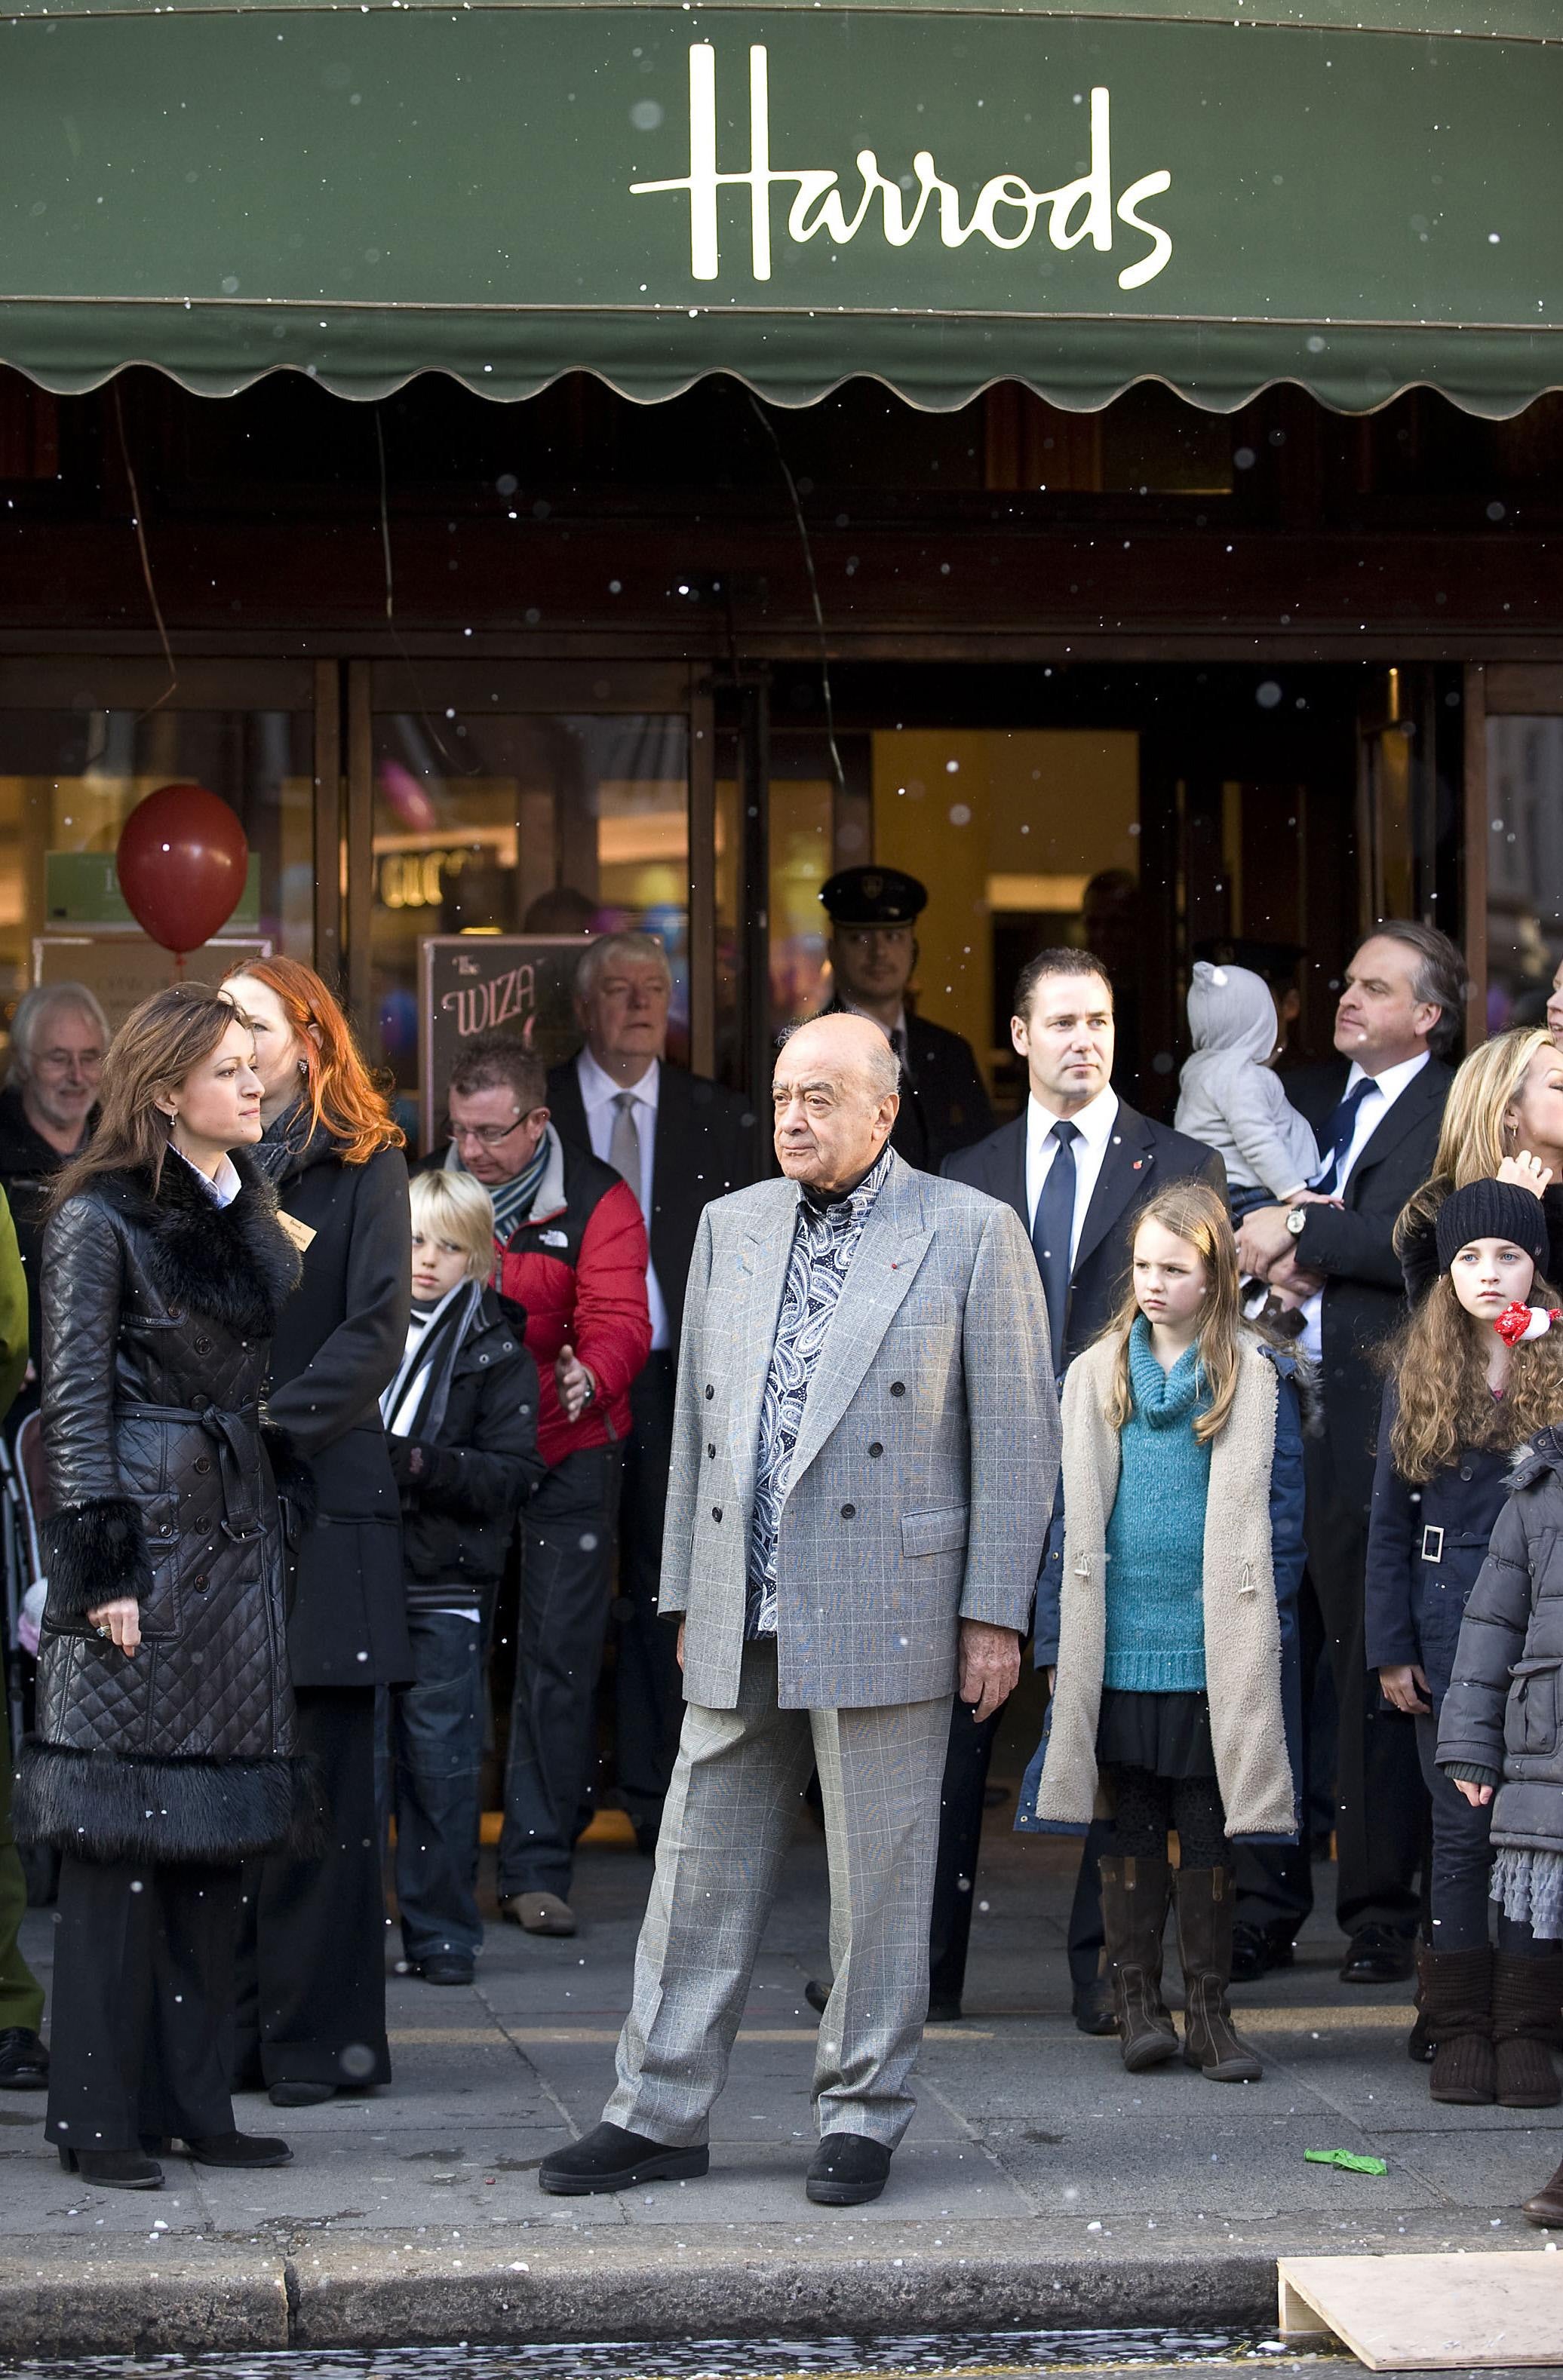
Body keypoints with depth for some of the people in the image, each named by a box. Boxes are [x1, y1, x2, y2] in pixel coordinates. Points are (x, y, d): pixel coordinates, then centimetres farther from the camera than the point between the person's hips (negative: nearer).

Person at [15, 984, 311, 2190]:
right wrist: (99, 1565, -14)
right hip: (144, 1533, -7)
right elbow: (74, 1402, -9)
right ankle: (100, 2118, -1)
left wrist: (285, 1503, 14)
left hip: (238, 1537, 7)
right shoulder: (100, 1218, -7)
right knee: (122, 1829, -6)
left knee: (214, 1829, 7)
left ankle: (193, 2099, 13)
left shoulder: (252, 1213, 14)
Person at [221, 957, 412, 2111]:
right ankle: (230, 2023, 9)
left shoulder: (362, 1166, 4)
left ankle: (316, 2031, 3)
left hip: (320, 1496, -3)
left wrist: (270, 1428, -14)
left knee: (318, 1775, -2)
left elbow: (376, 1329, -5)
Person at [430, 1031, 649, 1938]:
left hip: (568, 1455, -2)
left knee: (560, 1655, -3)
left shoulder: (598, 1200, -6)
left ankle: (538, 1868, 3)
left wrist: (588, 1376, -38)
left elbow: (619, 1320, -16)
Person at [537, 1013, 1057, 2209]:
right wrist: (687, 1594, 13)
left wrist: (995, 1612, -7)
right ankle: (660, 2112, 14)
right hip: (740, 1623, 4)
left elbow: (1017, 1433, -2)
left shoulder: (971, 1233, -1)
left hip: (883, 1616, -4)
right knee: (701, 1871, 7)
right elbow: (695, 1421, 17)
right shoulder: (731, 1225, 14)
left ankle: (862, 2115, 14)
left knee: (879, 1881, 3)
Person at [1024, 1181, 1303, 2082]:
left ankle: (1210, 2009, 12)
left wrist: (1262, 1636, -5)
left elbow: (1278, 1517, 1)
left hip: (1217, 1655, -2)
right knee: (1132, 1825, 6)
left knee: (1209, 1830, 4)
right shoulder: (1097, 1376, 8)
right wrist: (1063, 1635, 5)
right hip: (1119, 1646, 2)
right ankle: (1138, 2000, 15)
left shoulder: (1258, 1380, 1)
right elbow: (1074, 1516, 10)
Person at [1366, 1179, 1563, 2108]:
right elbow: (1390, 1516, 7)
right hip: (1449, 1632, 1)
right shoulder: (1419, 1373, 6)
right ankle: (1459, 2029, 9)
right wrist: (1391, 1646, 3)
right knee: (1461, 1829, 2)